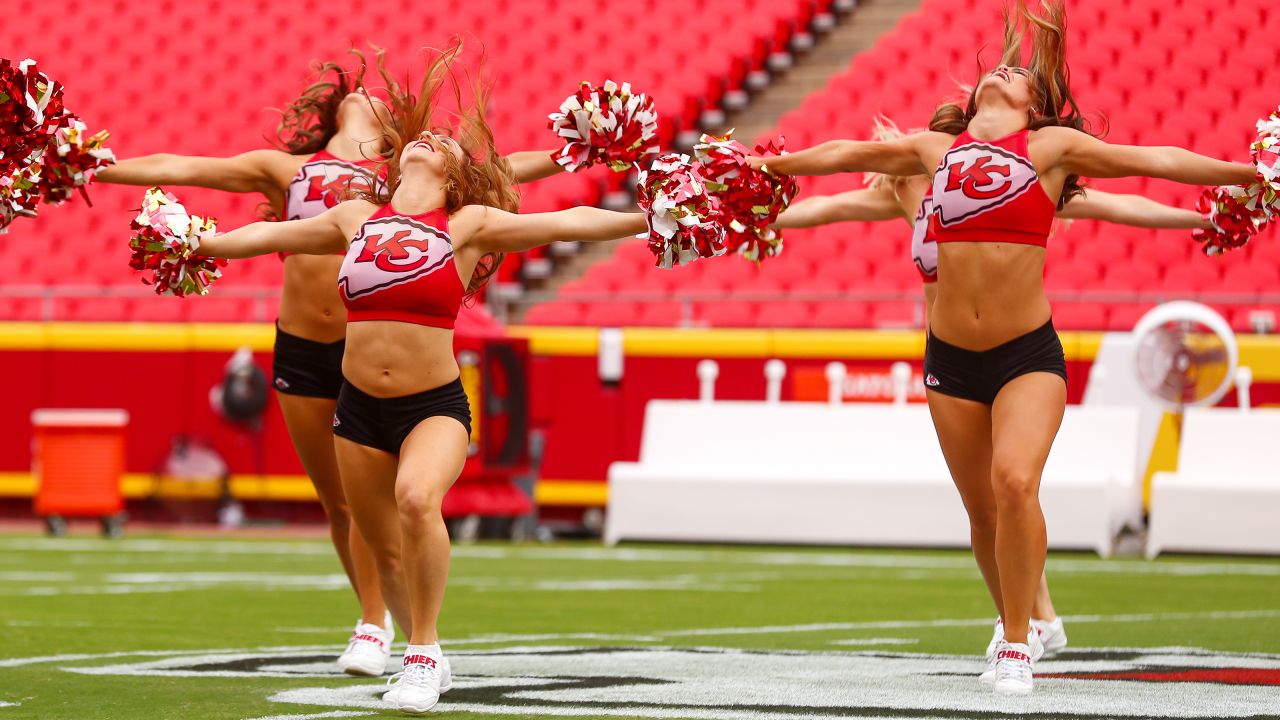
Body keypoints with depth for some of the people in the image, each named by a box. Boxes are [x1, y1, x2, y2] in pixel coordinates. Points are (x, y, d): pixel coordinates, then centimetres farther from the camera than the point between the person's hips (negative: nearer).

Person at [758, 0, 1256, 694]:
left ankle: (1018, 641, -7)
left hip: (1029, 353, -3)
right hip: (950, 357, 3)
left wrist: (1245, 172, 0)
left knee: (1016, 483, -21)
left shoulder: (1051, 146, 3)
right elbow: (843, 154, 25)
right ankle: (1019, 624, 33)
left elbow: (1153, 159, 3)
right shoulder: (937, 149, 11)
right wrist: (764, 164, 35)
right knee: (984, 508, 9)